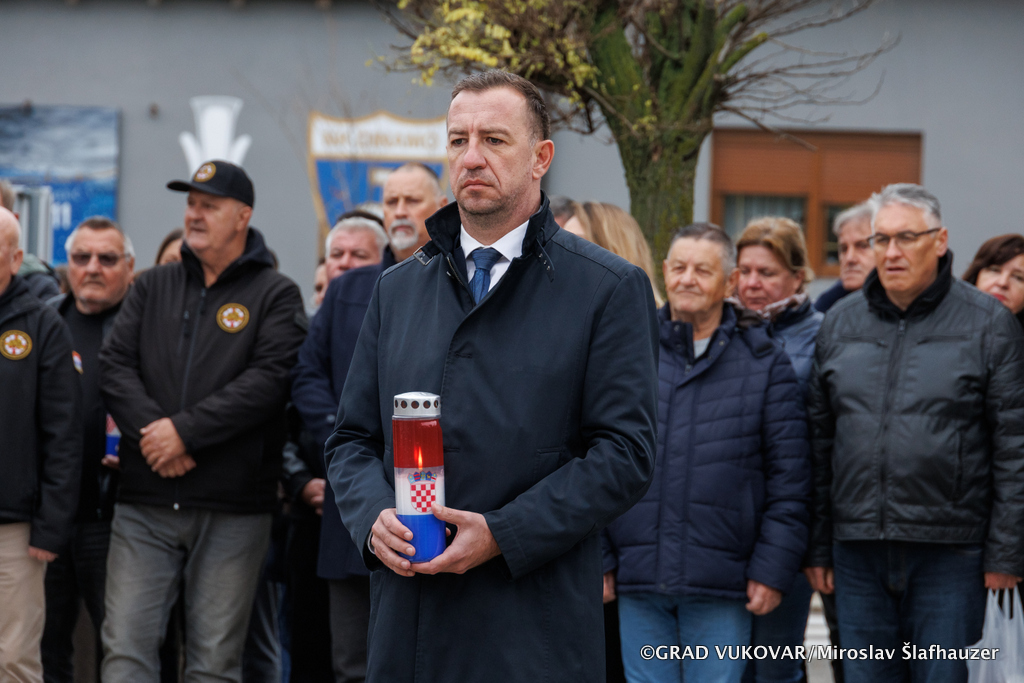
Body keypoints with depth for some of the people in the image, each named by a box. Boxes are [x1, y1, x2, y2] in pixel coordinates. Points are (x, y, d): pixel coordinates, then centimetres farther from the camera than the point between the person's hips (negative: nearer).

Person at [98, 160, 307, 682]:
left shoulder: (275, 295, 2)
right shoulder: (151, 288, 14)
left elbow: (268, 380, -11)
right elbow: (114, 365, 4)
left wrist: (185, 431, -16)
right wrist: (151, 431, -13)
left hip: (232, 508, -3)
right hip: (145, 501, 3)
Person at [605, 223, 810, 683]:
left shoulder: (764, 364, 5)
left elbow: (788, 474, 2)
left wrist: (773, 568, -5)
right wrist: (596, 558, 1)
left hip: (721, 587, -1)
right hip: (639, 579, 2)